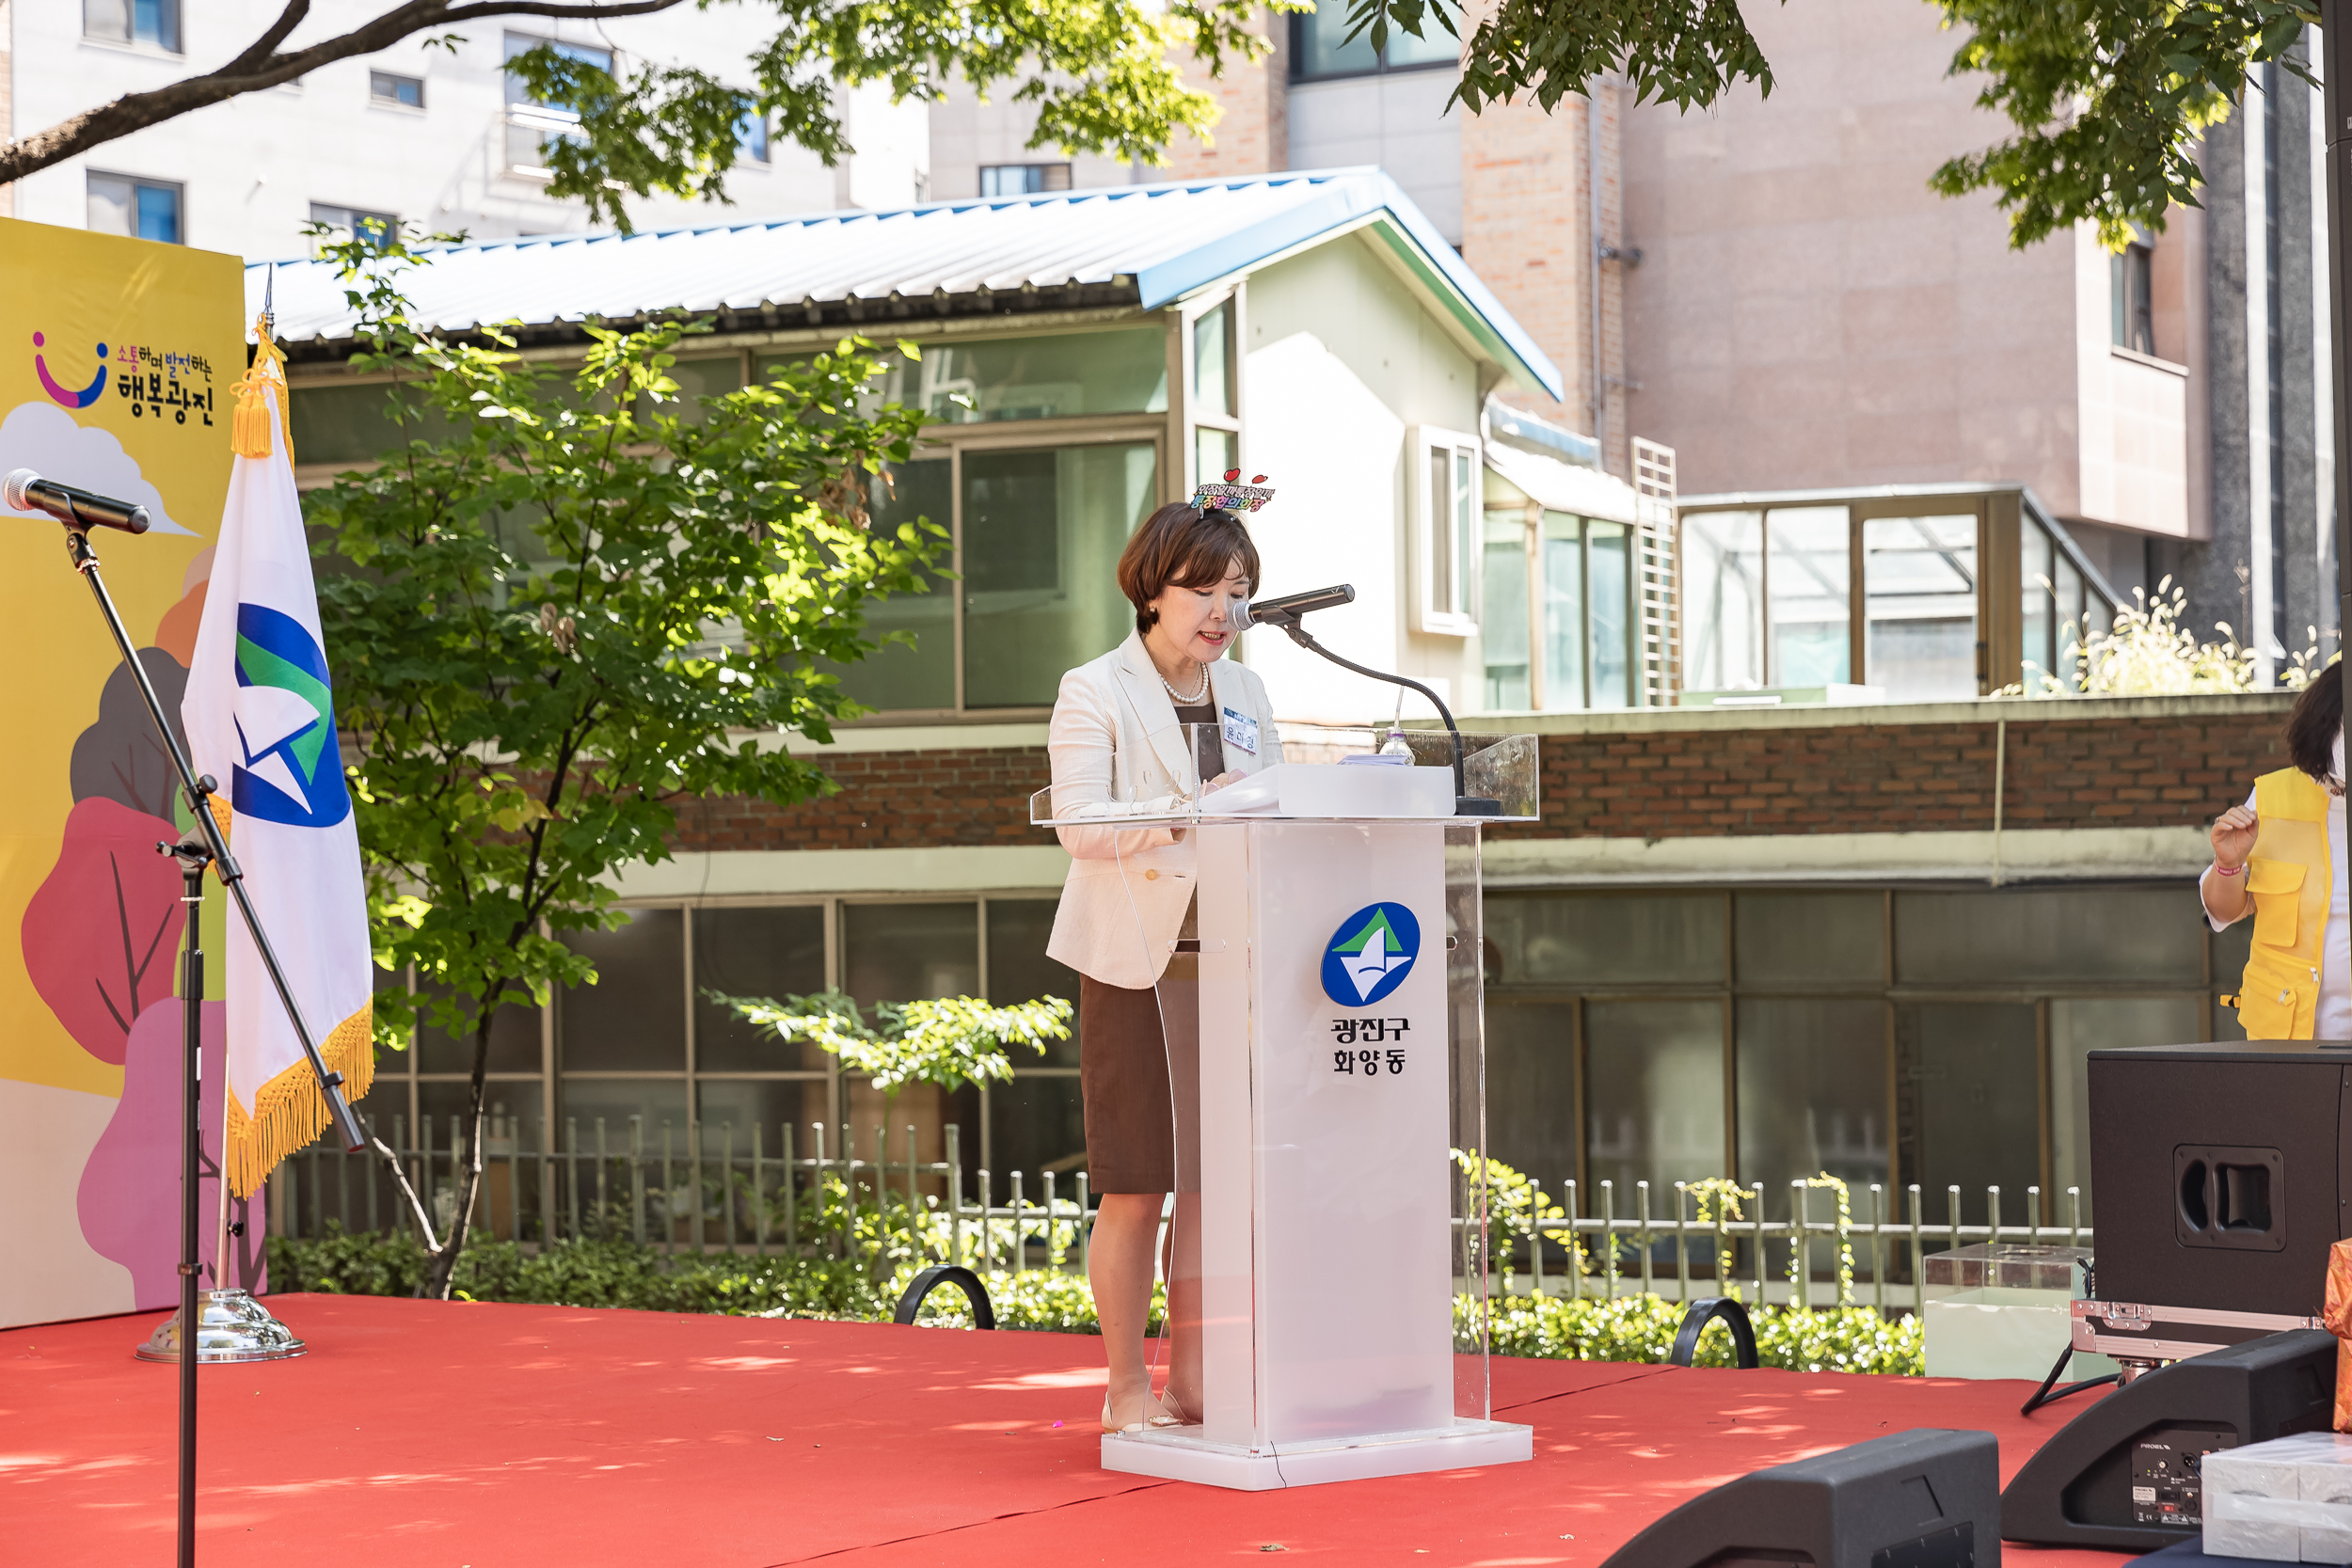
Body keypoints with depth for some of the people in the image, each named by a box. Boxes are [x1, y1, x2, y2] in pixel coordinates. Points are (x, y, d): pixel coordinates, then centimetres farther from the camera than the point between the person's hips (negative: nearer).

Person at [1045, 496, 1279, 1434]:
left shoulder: (1244, 694, 16)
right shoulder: (1095, 693, -3)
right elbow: (1078, 822, -13)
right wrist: (1187, 813, -25)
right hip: (1133, 960, -5)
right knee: (1135, 1187, -2)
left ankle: (1192, 1377, 17)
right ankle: (1127, 1387, 8)